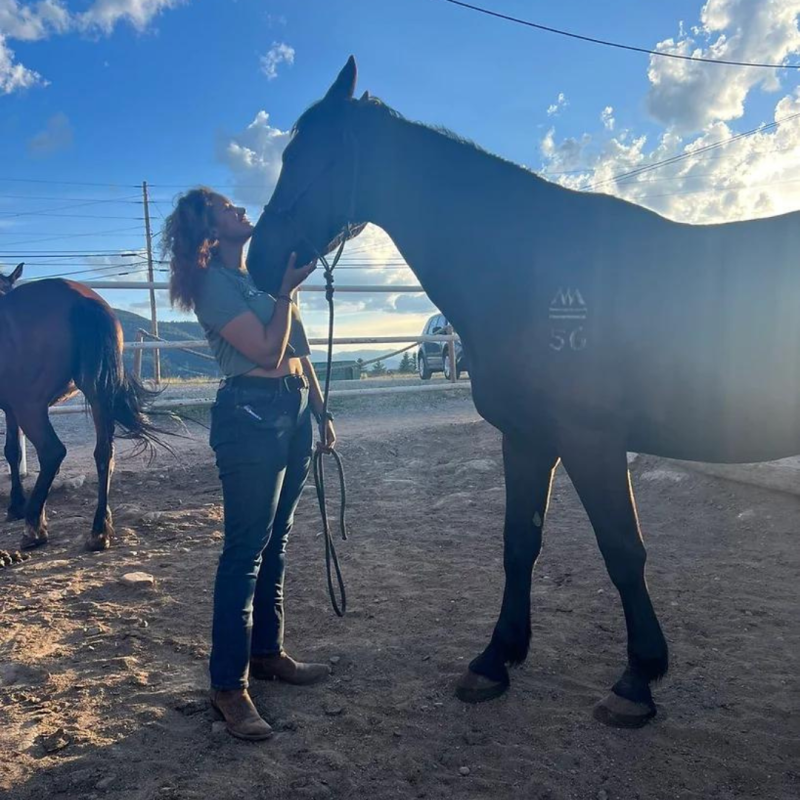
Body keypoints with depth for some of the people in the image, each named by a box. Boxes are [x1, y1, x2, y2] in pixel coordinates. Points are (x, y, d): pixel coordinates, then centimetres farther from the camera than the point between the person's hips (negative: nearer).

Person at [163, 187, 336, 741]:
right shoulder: (214, 284, -8)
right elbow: (267, 352, -17)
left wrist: (321, 414, 17)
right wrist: (287, 290, -15)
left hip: (294, 413, 9)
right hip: (252, 415, -8)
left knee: (275, 543, 15)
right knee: (246, 551, -5)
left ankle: (267, 652, 28)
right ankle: (229, 684, 5)